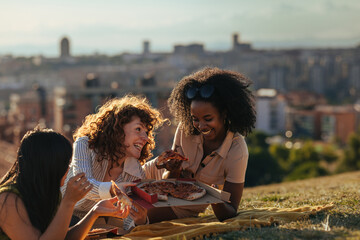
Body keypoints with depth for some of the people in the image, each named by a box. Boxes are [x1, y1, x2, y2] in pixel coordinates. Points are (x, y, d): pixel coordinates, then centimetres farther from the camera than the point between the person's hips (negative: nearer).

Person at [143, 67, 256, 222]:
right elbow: (169, 175, -10)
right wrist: (172, 169, -35)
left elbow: (231, 213, -26)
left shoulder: (237, 152, -29)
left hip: (183, 209, -3)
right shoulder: (186, 128, -18)